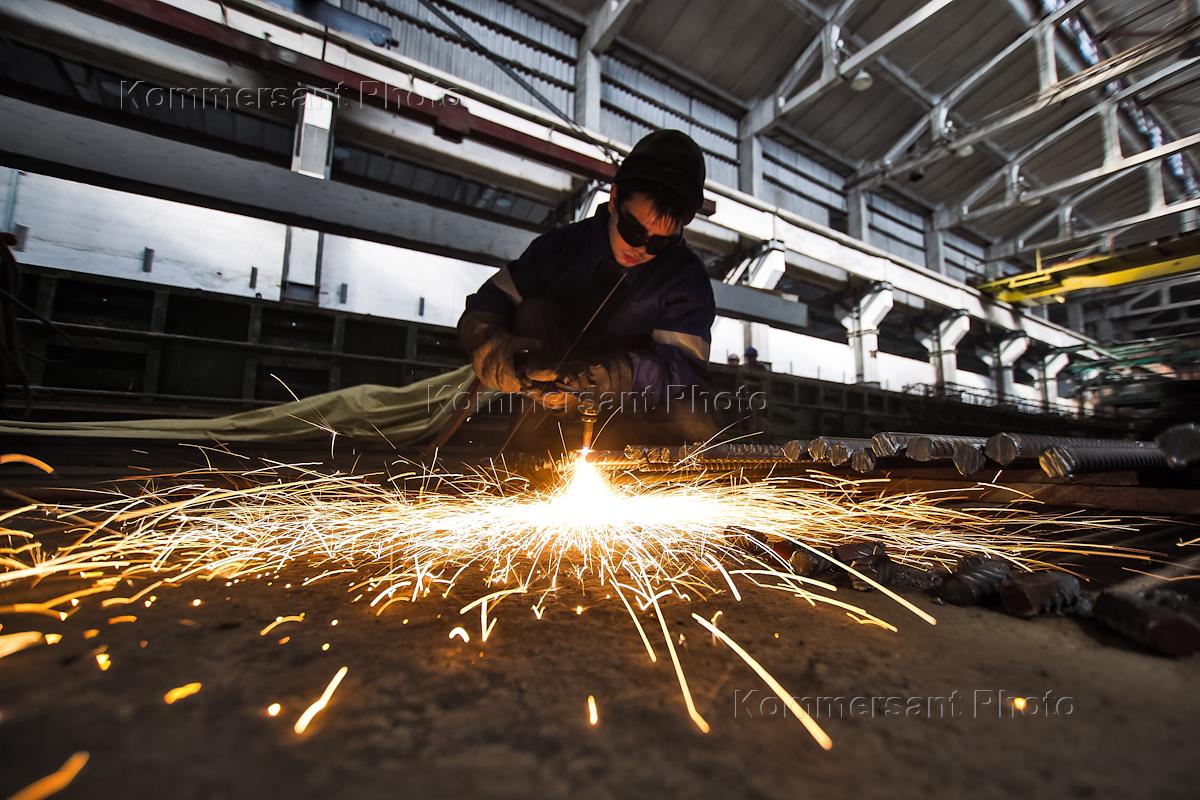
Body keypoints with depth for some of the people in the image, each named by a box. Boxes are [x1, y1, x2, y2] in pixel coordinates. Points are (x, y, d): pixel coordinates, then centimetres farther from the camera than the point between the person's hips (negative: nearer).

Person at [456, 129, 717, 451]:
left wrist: (591, 379, -41)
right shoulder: (564, 244, -9)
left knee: (697, 431, -28)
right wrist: (489, 343, -32)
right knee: (533, 313, -21)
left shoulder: (688, 278, -13)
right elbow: (487, 303, -7)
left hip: (631, 406, 0)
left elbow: (681, 367, -24)